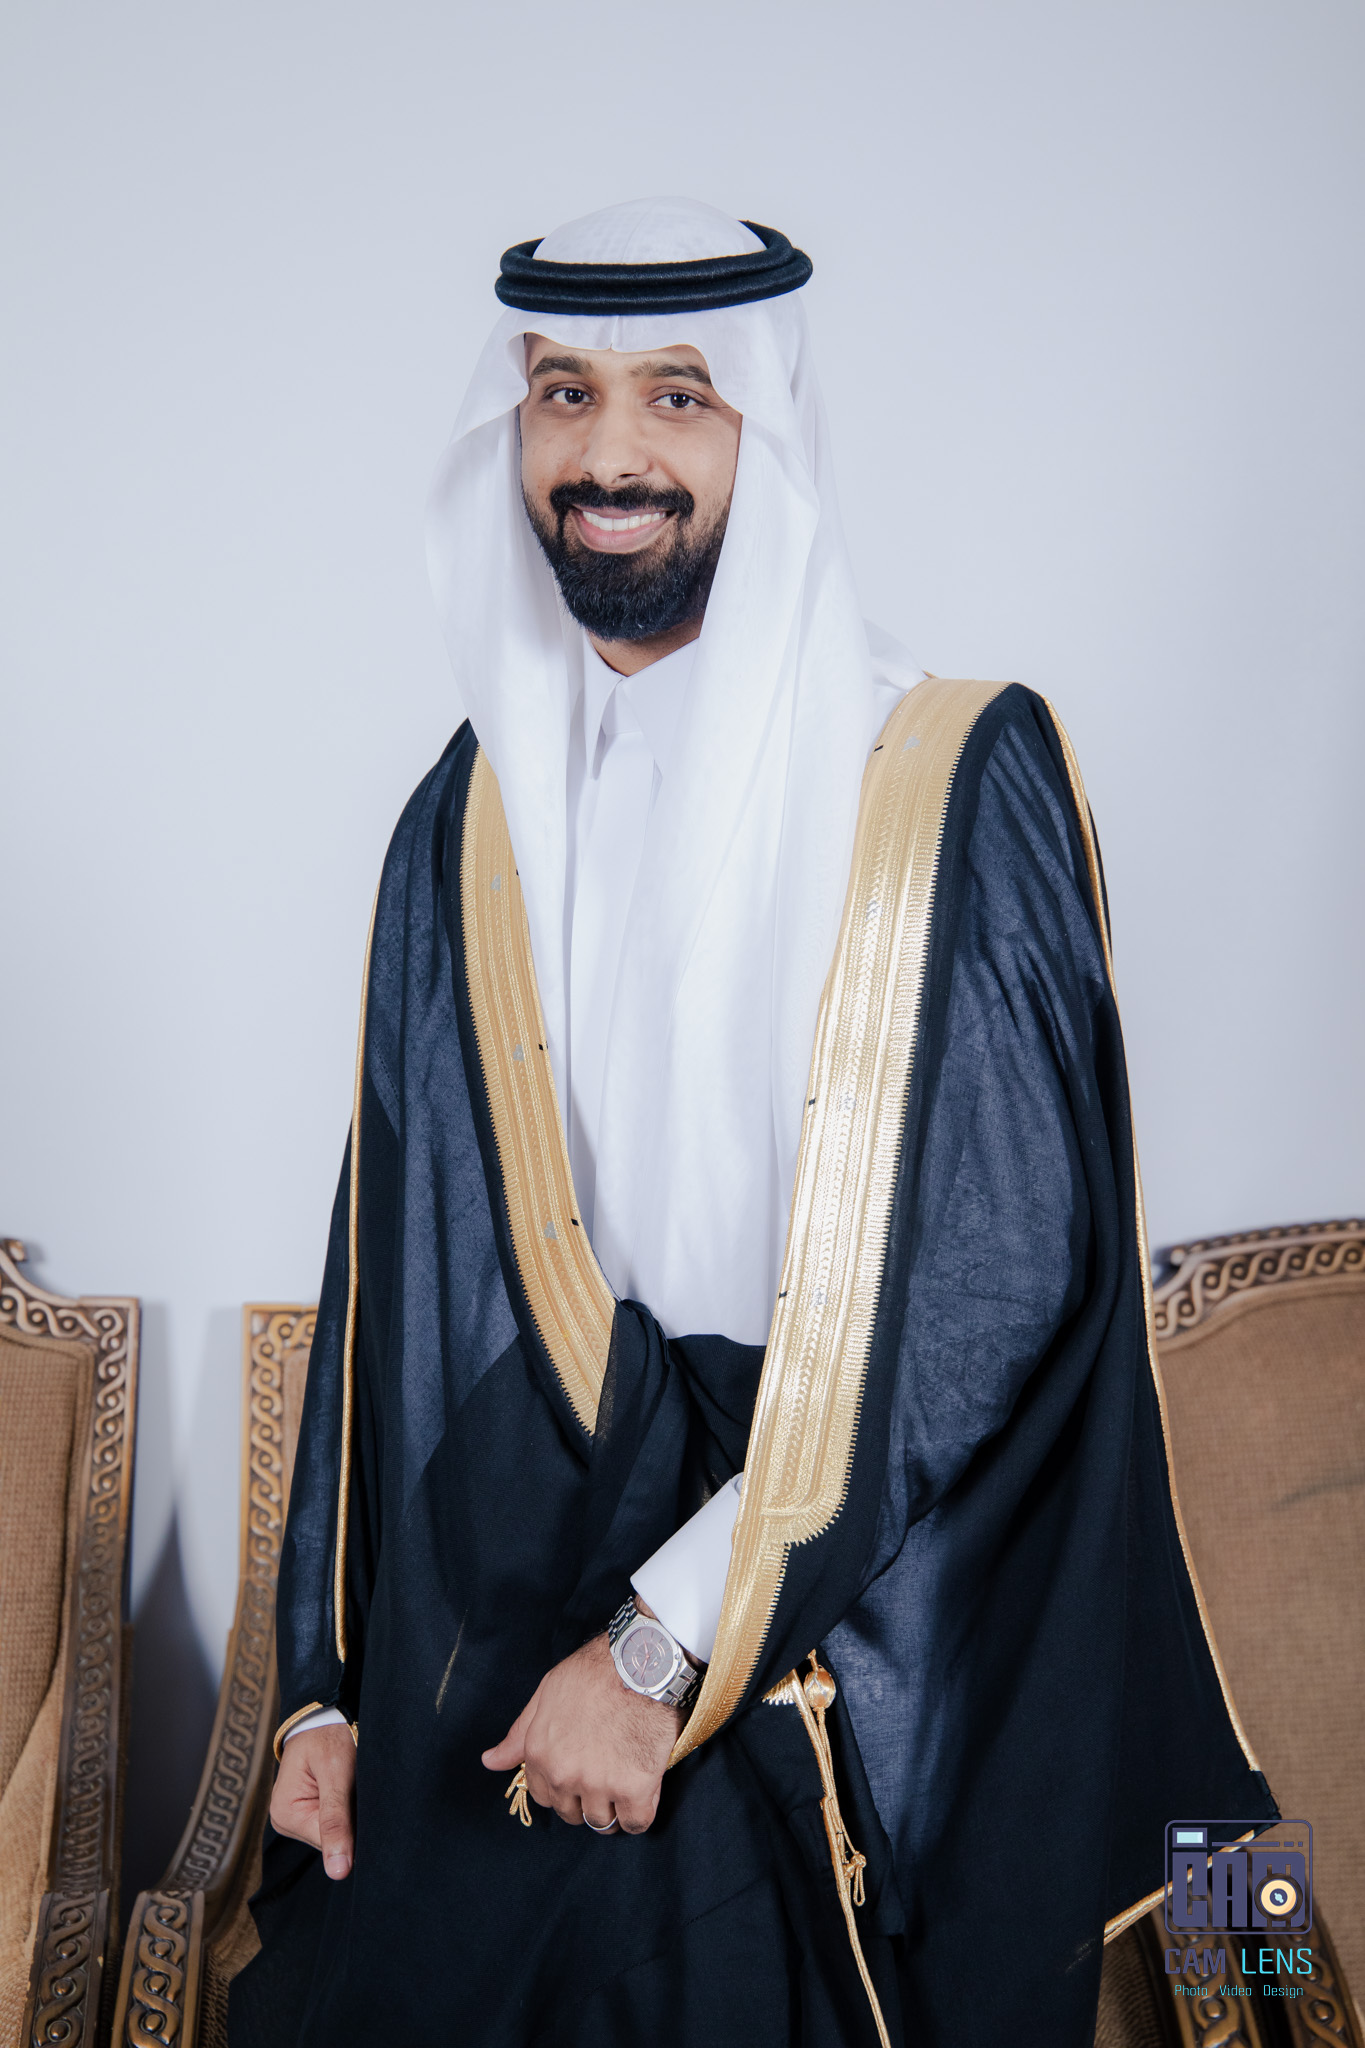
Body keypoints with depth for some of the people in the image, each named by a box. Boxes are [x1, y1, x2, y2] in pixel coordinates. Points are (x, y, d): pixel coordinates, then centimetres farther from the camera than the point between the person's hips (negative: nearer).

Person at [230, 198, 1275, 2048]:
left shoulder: (956, 785, -9)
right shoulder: (470, 820, 5)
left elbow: (999, 1277, -15)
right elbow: (398, 1266, 7)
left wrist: (666, 1640, -16)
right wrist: (329, 1677, 6)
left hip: (855, 1627, -3)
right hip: (513, 1570, 4)